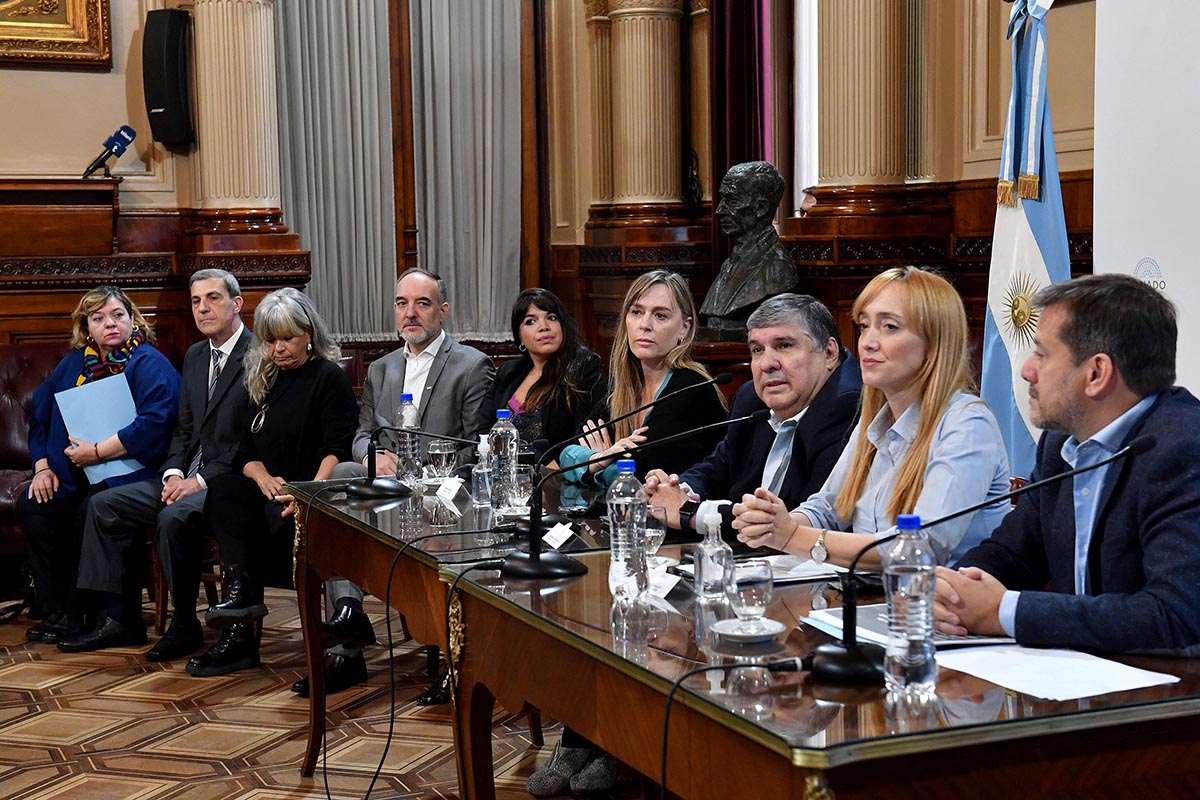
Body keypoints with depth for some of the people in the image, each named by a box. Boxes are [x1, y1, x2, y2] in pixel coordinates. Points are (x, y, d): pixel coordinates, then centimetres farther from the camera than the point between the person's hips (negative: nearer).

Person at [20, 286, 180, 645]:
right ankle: (56, 609, -11)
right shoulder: (72, 365, 17)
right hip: (71, 476, 7)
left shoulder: (150, 364, -6)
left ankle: (76, 615, -17)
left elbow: (153, 424, -21)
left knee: (90, 513, -32)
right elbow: (40, 416, 22)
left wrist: (97, 452, -19)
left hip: (128, 472, -7)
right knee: (32, 506, -18)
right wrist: (42, 465, 6)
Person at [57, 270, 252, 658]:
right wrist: (174, 473, -1)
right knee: (104, 504, -1)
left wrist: (203, 480, -18)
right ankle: (121, 618, 2)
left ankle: (185, 626, -15)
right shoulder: (195, 356, 17)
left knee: (174, 517, -33)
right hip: (189, 477, 9)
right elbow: (184, 428, 18)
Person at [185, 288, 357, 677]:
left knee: (276, 517, -36)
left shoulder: (329, 378, 2)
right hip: (269, 493, 6)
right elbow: (247, 452, 15)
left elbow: (337, 450, -9)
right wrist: (265, 478, -7)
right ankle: (243, 594, -38)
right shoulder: (264, 381, 21)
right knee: (222, 491, -26)